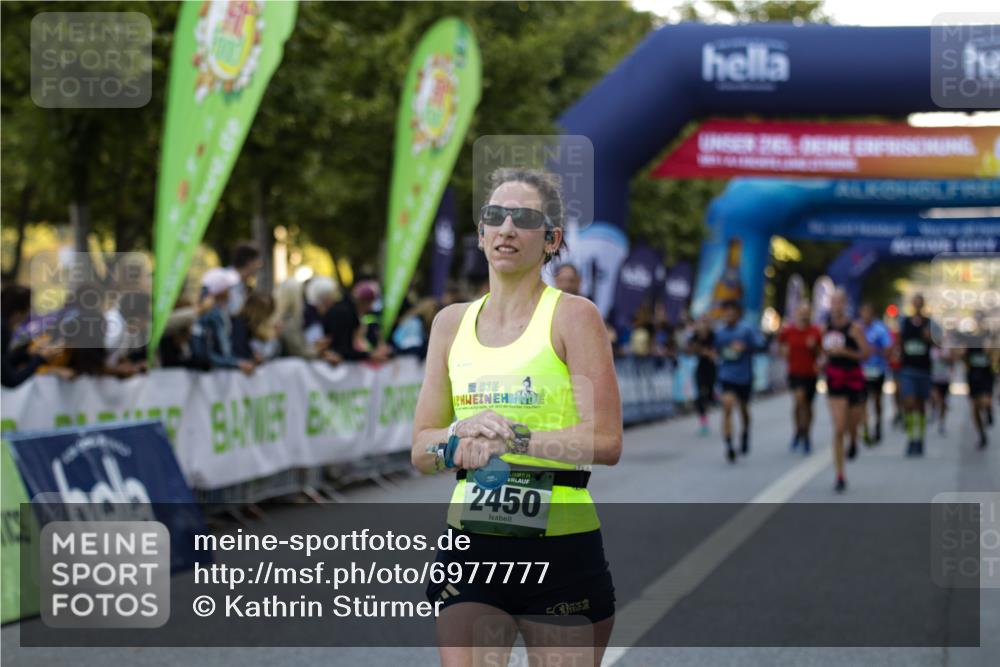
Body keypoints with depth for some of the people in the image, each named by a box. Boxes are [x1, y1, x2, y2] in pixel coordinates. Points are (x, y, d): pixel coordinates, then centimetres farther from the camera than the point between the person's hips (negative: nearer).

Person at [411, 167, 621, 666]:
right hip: (470, 547, 4)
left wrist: (511, 438, -18)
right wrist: (465, 432, -9)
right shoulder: (452, 322, 12)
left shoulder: (574, 316, -3)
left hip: (561, 547, -3)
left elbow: (605, 441, -12)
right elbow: (421, 450, 12)